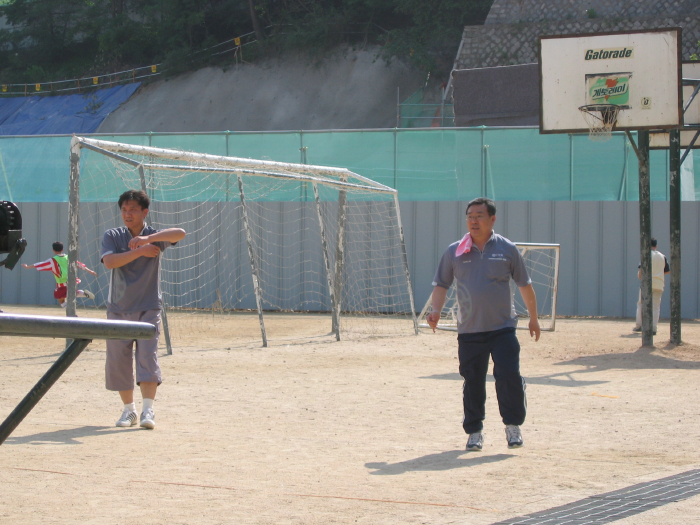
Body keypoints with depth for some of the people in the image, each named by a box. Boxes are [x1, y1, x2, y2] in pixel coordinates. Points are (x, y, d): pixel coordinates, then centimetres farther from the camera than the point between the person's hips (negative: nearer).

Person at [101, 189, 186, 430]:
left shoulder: (155, 236, 0)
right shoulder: (112, 236, 3)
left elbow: (180, 233, -21)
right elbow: (109, 261, -15)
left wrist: (148, 238, -32)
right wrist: (140, 251, -20)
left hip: (148, 308, -2)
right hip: (118, 309, 2)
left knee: (148, 356, -14)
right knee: (117, 360, 2)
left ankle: (148, 410, -17)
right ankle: (129, 409, 16)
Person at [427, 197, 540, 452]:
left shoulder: (507, 249, 3)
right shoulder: (454, 252, 5)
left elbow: (525, 285, 12)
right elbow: (441, 284, 10)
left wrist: (533, 317, 16)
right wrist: (436, 310, -7)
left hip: (502, 328, -1)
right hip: (469, 330, 1)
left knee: (509, 375, -12)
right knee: (472, 382, 4)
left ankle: (513, 426, 5)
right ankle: (474, 431, 17)